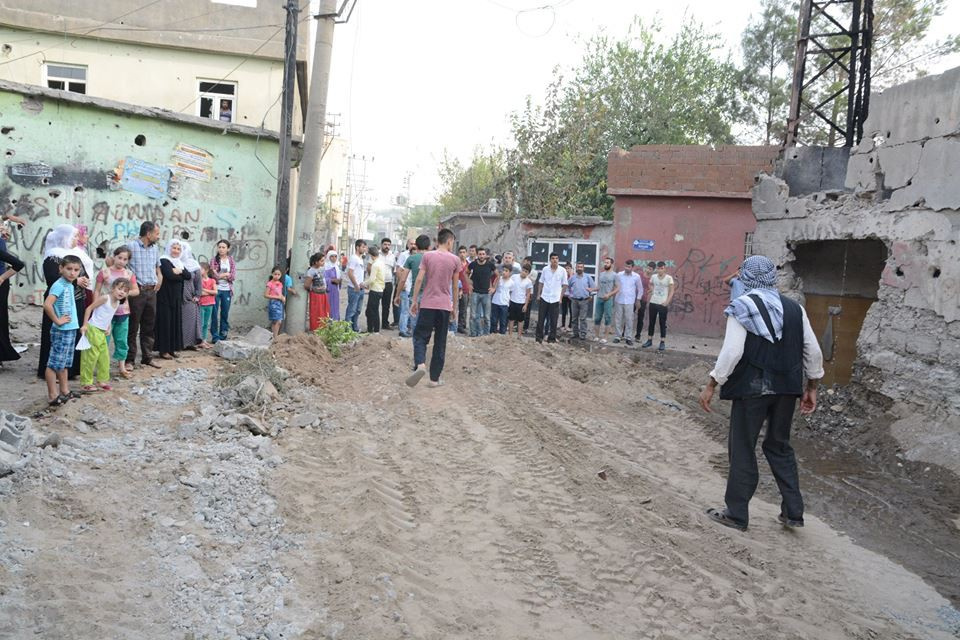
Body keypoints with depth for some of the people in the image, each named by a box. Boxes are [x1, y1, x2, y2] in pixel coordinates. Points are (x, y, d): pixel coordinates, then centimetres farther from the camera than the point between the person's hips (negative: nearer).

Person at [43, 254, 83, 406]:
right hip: (61, 330, -9)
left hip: (71, 329, 9)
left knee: (64, 362, 17)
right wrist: (57, 320, -20)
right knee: (54, 363, -1)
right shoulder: (58, 285, -17)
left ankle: (65, 391, 27)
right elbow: (47, 305, -29)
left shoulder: (70, 285, 11)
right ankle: (53, 396, 3)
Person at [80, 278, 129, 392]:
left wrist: (108, 328, 9)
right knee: (91, 356, -3)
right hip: (93, 329, -8)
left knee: (104, 357, 13)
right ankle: (87, 383, 4)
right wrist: (85, 325, -16)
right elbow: (89, 308, -14)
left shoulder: (118, 303, 8)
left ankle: (103, 380, 25)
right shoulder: (105, 298, -15)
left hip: (102, 332, 8)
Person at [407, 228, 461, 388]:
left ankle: (420, 364, -22)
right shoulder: (455, 260, 2)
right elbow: (455, 286, 6)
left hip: (427, 304, -1)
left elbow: (419, 280, -4)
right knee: (440, 343, 8)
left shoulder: (427, 256, 0)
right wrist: (455, 307, 15)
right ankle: (434, 379, 10)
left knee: (420, 336, 6)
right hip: (445, 306, 1)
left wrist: (414, 301, 4)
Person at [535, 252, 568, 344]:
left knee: (553, 321, 4)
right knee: (541, 319, 4)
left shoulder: (562, 271, -2)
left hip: (555, 299, -1)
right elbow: (541, 283, 9)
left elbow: (564, 285, 3)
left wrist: (561, 297, -1)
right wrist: (538, 295, 5)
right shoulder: (545, 270, 2)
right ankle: (539, 337, 13)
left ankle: (552, 338, 13)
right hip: (544, 298, 1)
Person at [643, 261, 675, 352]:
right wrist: (652, 291, 7)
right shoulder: (653, 276, 3)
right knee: (651, 322, 9)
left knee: (662, 323, 1)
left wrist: (667, 302, -12)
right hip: (653, 303, 3)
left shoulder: (669, 278, -7)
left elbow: (672, 291, -5)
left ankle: (663, 343, 6)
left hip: (663, 304, -3)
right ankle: (649, 340, 18)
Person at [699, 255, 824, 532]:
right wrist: (811, 387, 18)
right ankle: (793, 511, 22)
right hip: (786, 388, 5)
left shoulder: (741, 307, -8)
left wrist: (711, 385, -12)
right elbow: (813, 351, 8)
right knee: (780, 446, 19)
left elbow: (731, 351, -16)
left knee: (742, 449, 5)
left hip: (752, 387, -5)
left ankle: (736, 514, 11)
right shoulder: (794, 308, 7)